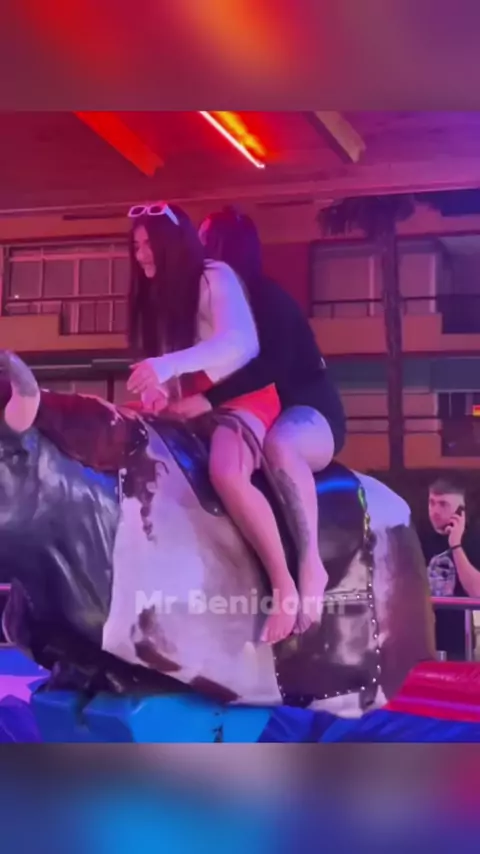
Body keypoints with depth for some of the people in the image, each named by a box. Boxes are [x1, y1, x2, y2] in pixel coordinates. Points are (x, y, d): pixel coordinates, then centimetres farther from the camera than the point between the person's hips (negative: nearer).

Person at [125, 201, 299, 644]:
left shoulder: (215, 277, -7)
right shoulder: (157, 296, 17)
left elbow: (240, 343, -24)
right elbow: (166, 373, 14)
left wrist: (169, 365, -36)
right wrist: (157, 394, -11)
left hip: (243, 396, -8)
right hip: (192, 407, 8)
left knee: (226, 472, -37)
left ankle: (284, 584, -28)